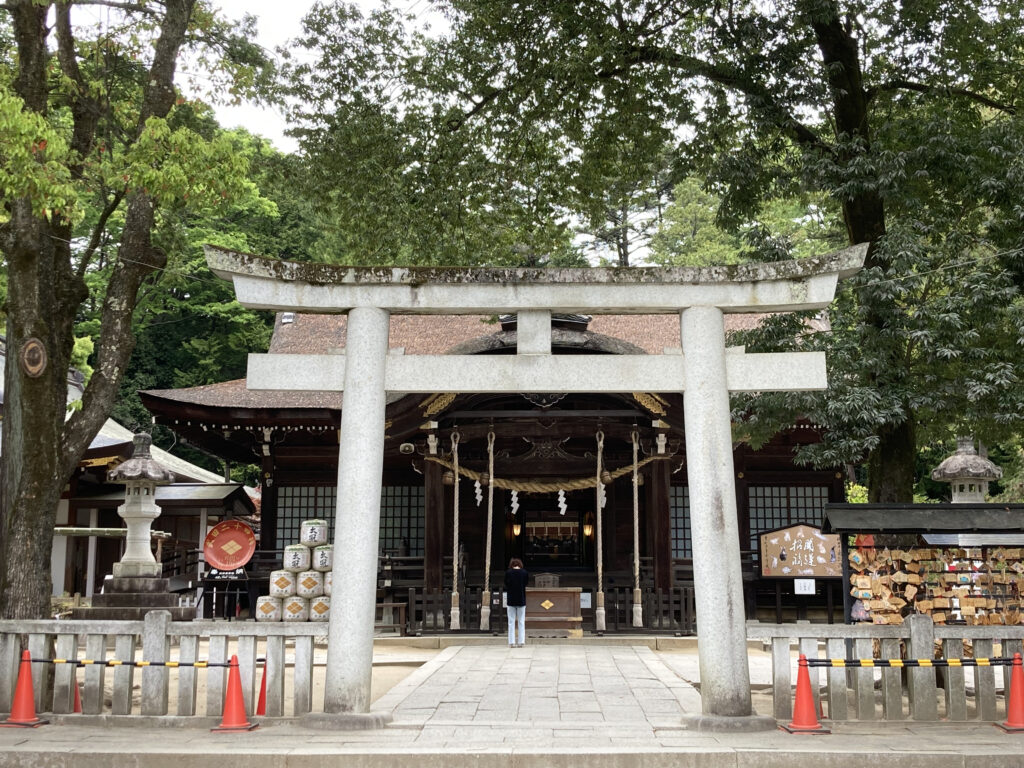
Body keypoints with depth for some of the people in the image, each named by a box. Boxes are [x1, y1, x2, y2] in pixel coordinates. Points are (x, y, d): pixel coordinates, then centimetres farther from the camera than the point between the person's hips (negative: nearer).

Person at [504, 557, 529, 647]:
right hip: (521, 600, 1)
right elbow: (526, 584, 4)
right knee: (521, 622, 8)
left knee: (511, 622, 5)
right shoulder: (524, 573, -4)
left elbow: (506, 586, 1)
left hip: (511, 600, -1)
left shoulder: (508, 573, -7)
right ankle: (521, 642, 5)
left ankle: (512, 642, 2)